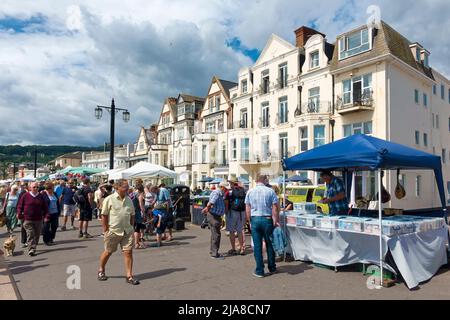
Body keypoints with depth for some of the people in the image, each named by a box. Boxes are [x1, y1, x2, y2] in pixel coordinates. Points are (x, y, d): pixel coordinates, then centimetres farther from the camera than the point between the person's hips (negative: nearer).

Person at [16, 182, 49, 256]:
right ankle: (31, 250, -11)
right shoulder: (25, 196, 0)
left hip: (38, 220, 3)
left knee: (37, 235, 11)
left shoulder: (41, 196, 7)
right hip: (28, 220, -3)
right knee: (30, 235, -9)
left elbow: (45, 207, 9)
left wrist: (46, 215, -2)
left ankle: (33, 248, 26)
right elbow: (20, 206, 4)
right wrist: (19, 214, -7)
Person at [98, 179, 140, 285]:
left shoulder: (129, 200, 8)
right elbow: (104, 215, -6)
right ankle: (101, 270, 37)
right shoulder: (109, 199, -7)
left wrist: (131, 227, 9)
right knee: (108, 252, 12)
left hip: (127, 231, 4)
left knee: (128, 252, -1)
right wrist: (105, 229, -8)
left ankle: (129, 276, 7)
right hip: (113, 231, -4)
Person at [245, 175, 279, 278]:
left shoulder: (250, 192, 3)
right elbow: (275, 208, -6)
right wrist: (276, 221, 1)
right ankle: (272, 268, 26)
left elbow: (247, 209, 5)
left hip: (255, 219, 1)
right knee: (270, 245, 14)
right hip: (267, 219, -1)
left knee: (257, 246, 6)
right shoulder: (270, 191, -4)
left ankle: (259, 271, 11)